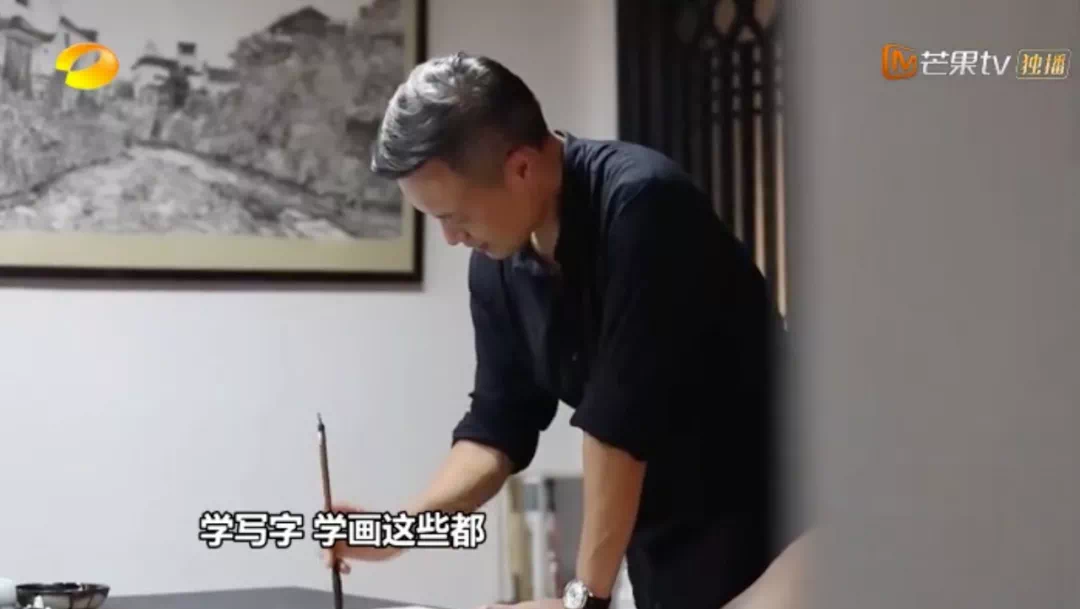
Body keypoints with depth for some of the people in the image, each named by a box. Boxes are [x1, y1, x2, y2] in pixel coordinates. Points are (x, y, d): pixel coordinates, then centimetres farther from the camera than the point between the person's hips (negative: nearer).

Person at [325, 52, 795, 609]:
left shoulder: (639, 204, -25)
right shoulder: (496, 266, -3)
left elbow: (620, 418, -26)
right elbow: (499, 423, 5)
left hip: (753, 519, -6)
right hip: (661, 533, 7)